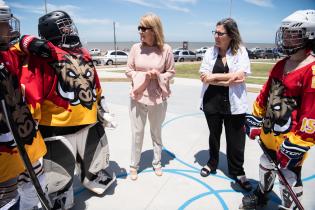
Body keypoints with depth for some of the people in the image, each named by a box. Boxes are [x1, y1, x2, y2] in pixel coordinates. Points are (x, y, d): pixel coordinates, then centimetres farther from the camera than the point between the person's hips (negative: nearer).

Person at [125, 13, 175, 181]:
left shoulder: (165, 49, -7)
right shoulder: (136, 48, -4)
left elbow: (171, 72, 1)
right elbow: (128, 71, 1)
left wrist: (158, 76, -17)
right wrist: (143, 75, -15)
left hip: (158, 99, 0)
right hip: (138, 97, 1)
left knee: (156, 132, 17)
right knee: (137, 132, 9)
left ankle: (157, 163, 37)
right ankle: (134, 165, 28)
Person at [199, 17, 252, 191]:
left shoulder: (241, 51, -4)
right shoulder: (210, 52, 0)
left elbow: (240, 76, -18)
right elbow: (204, 77, -10)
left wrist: (214, 76, -16)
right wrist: (228, 80, -17)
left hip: (234, 104, -1)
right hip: (212, 103, 2)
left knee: (236, 140, 9)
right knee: (214, 135, 19)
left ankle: (237, 172, 32)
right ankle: (212, 163, 42)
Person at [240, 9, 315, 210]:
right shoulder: (280, 65, 5)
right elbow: (265, 95, 11)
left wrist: (297, 144, -20)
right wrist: (255, 119, 13)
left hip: (291, 139, -8)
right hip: (269, 134, 8)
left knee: (290, 179, 10)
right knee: (266, 165, 27)